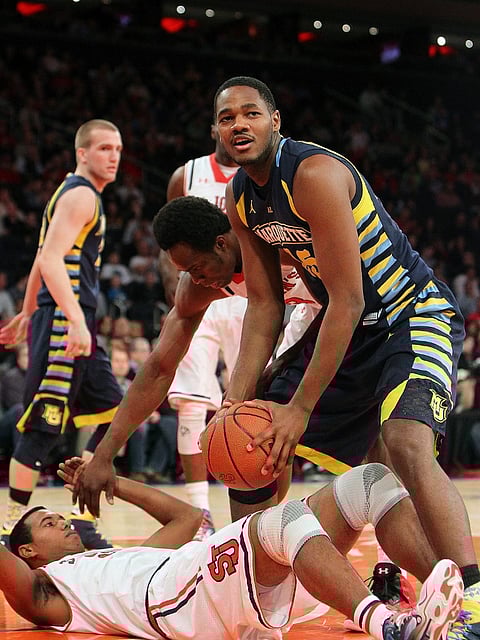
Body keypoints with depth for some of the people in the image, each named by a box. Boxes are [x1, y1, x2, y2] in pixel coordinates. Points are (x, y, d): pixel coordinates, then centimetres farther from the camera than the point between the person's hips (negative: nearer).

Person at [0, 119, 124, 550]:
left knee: (114, 417, 9)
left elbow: (45, 260, 28)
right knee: (44, 426, -7)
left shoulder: (81, 195, 21)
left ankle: (80, 519, 12)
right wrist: (75, 321, -31)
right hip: (63, 322, -10)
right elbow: (50, 260, -22)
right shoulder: (80, 195, -10)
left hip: (76, 323, 10)